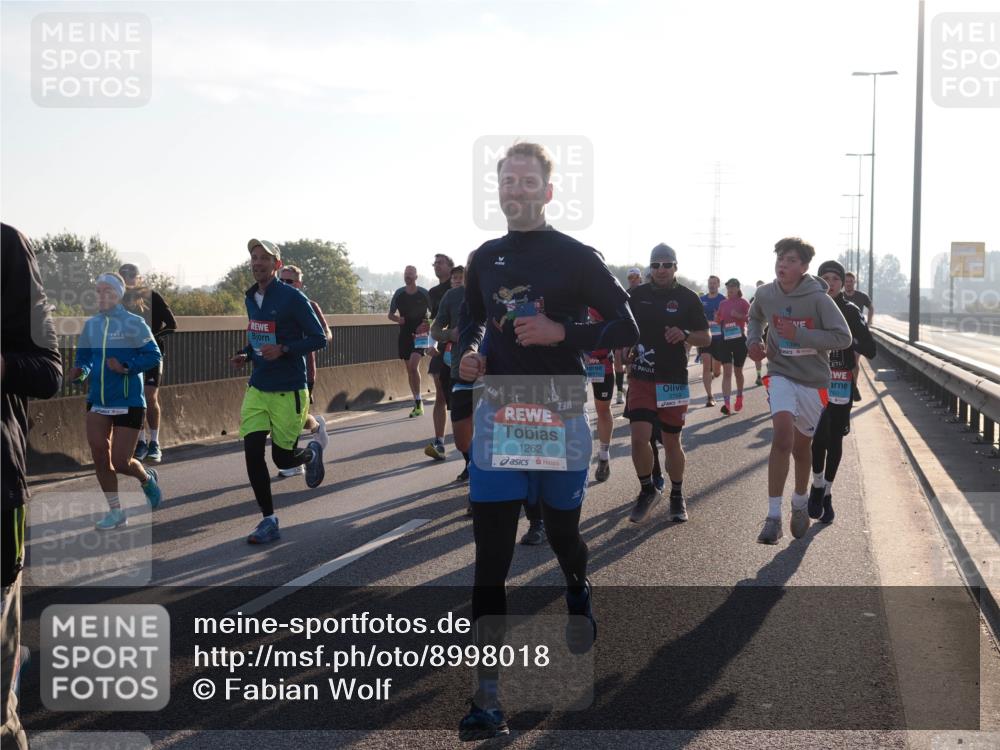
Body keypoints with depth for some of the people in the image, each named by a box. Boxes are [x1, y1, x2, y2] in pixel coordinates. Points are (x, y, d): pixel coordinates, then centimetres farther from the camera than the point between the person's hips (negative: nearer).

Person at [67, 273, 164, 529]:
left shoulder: (133, 323, -8)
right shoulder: (91, 324, 7)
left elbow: (153, 355, -11)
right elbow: (85, 358, 14)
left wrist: (126, 367, -22)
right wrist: (79, 371, -7)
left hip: (128, 402, -5)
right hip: (97, 400, 5)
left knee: (121, 462, -4)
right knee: (98, 453, -3)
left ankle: (147, 479, 30)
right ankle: (115, 511, 11)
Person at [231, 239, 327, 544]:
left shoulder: (292, 297, -12)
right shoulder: (251, 298, 9)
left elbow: (319, 338, -11)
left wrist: (283, 350, -24)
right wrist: (246, 355, 5)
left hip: (288, 390, -6)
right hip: (257, 388, 6)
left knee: (282, 459, 0)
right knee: (252, 452, -6)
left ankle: (311, 453, 37)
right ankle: (269, 522, 5)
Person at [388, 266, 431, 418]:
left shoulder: (424, 293, -4)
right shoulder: (399, 293, 3)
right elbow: (390, 314, 11)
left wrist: (427, 325, -12)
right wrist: (397, 319, -11)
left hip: (420, 333, -4)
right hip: (405, 333, 4)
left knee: (413, 365, -21)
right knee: (410, 370, 7)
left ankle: (418, 400, -12)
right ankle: (417, 404, 16)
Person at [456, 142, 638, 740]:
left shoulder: (577, 258, -4)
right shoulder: (485, 259, 10)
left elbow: (626, 330, -5)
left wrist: (561, 332, -18)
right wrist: (469, 352, 3)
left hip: (559, 412, -3)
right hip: (497, 409, 3)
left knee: (562, 529, 11)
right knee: (491, 549, -5)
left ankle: (579, 595, 50)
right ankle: (489, 697, -5)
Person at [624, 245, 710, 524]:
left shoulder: (687, 298, 1)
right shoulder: (637, 295, 4)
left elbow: (706, 338, 3)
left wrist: (685, 335, -16)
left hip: (674, 380, -1)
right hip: (641, 378, 1)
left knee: (672, 442, 8)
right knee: (639, 438, -12)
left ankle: (677, 496, 26)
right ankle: (647, 491, 9)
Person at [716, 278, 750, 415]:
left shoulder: (743, 303, -2)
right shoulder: (723, 303, 9)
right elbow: (719, 320, 19)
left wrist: (739, 316, -21)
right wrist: (717, 319, -4)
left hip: (740, 339, -2)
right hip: (725, 339, 2)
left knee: (738, 371, 12)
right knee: (726, 371, -9)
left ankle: (739, 397, 37)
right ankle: (726, 403, -17)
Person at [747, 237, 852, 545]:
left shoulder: (818, 298, -14)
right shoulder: (765, 294, -3)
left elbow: (843, 337, -17)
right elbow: (755, 318, 20)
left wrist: (798, 335, -23)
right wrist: (753, 340, 1)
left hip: (813, 380, 0)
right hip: (781, 374, 0)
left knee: (801, 445, 15)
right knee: (783, 435, -23)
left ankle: (800, 503, 43)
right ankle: (773, 517, -22)